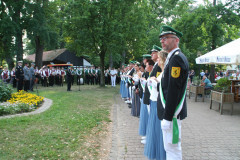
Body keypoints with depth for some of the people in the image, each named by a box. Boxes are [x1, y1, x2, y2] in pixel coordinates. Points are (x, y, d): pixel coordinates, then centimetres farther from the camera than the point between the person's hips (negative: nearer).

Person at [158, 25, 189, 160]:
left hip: (172, 113, -10)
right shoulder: (173, 57, 15)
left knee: (172, 147, 0)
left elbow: (173, 90, -23)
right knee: (171, 147, 21)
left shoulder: (177, 58, -17)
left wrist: (168, 117, -23)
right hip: (170, 112, 10)